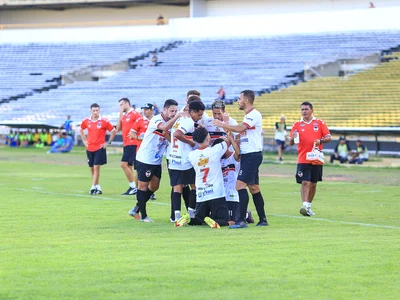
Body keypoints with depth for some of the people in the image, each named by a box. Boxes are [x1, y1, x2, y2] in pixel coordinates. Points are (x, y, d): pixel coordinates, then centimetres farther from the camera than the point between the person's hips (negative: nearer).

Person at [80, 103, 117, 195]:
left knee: (96, 167, -10)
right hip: (89, 148, 4)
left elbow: (114, 131, 1)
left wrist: (108, 142, -1)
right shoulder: (86, 121, 2)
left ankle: (93, 187, -9)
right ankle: (98, 187, 20)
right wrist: (84, 140, 14)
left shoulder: (104, 121, -8)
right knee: (92, 168, 8)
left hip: (99, 148, -4)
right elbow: (81, 130, 23)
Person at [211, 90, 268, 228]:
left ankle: (242, 220, -20)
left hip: (252, 155, -10)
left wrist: (221, 124, -16)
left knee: (240, 184, -17)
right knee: (253, 187, 12)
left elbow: (240, 128, -23)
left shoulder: (254, 115, -13)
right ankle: (262, 219, 17)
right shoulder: (248, 115, 19)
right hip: (247, 155, 10)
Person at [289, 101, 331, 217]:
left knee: (313, 184, 9)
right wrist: (293, 138, -17)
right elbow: (290, 142, 6)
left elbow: (328, 137, 3)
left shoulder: (319, 123, 5)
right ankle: (305, 206, -22)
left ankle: (309, 206, 21)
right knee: (305, 182, -14)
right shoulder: (297, 124, 6)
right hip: (303, 159, -1)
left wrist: (320, 140, -17)